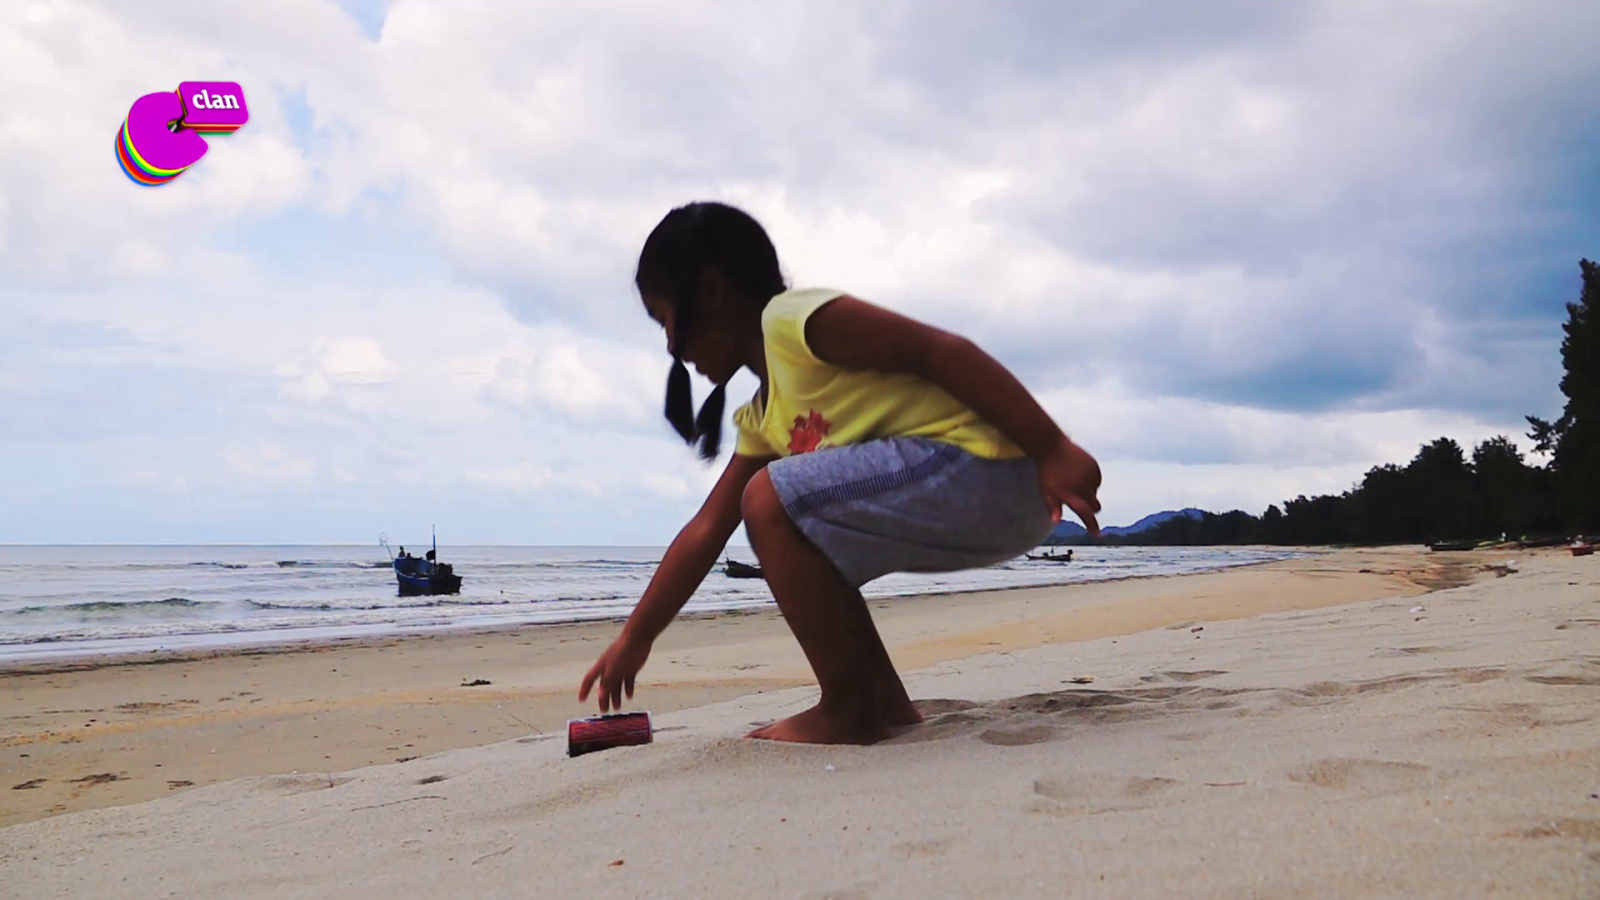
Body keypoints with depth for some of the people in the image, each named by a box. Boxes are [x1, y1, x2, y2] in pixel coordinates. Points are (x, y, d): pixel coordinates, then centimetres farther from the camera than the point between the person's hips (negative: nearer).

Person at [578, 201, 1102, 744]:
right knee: (798, 545, 19)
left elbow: (944, 350, -17)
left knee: (771, 500, -14)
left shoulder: (791, 317, -8)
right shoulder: (763, 418, 21)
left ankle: (850, 710, -5)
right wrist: (634, 639, 28)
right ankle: (886, 703, 17)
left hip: (985, 469, -10)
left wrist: (1052, 451, -20)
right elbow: (707, 530, 26)